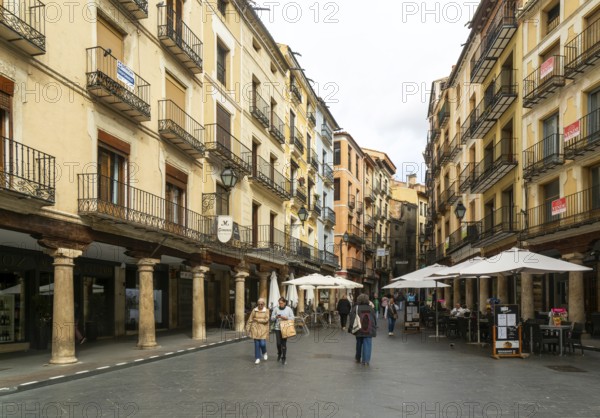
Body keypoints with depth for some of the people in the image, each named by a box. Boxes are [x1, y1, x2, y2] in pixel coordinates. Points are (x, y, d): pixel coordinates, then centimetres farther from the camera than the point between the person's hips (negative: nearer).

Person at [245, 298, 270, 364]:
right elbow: (250, 320, 6)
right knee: (257, 344, 2)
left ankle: (264, 353, 23)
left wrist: (257, 320, -10)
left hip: (263, 330, -2)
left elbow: (266, 320, -12)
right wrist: (247, 328, 4)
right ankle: (257, 358, 13)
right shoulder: (254, 310, 4)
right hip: (255, 329, 2)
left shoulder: (266, 311, 0)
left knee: (262, 343, -9)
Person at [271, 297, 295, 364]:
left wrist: (285, 318, -14)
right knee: (278, 343, -2)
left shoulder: (289, 309, 1)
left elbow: (292, 318, 2)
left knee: (284, 343, -4)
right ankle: (279, 354, 28)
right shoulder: (276, 309, 3)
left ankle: (284, 358, 7)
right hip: (278, 328, 1)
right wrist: (276, 316, -15)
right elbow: (272, 318, 6)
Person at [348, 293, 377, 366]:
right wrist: (374, 330, 15)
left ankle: (358, 358, 32)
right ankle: (366, 360, -3)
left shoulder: (355, 308, -7)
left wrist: (350, 329, 1)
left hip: (359, 330, 0)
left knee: (359, 344, 17)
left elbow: (352, 319, -8)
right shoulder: (370, 308, 0)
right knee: (367, 345, 1)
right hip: (369, 331, 0)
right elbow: (375, 320, 6)